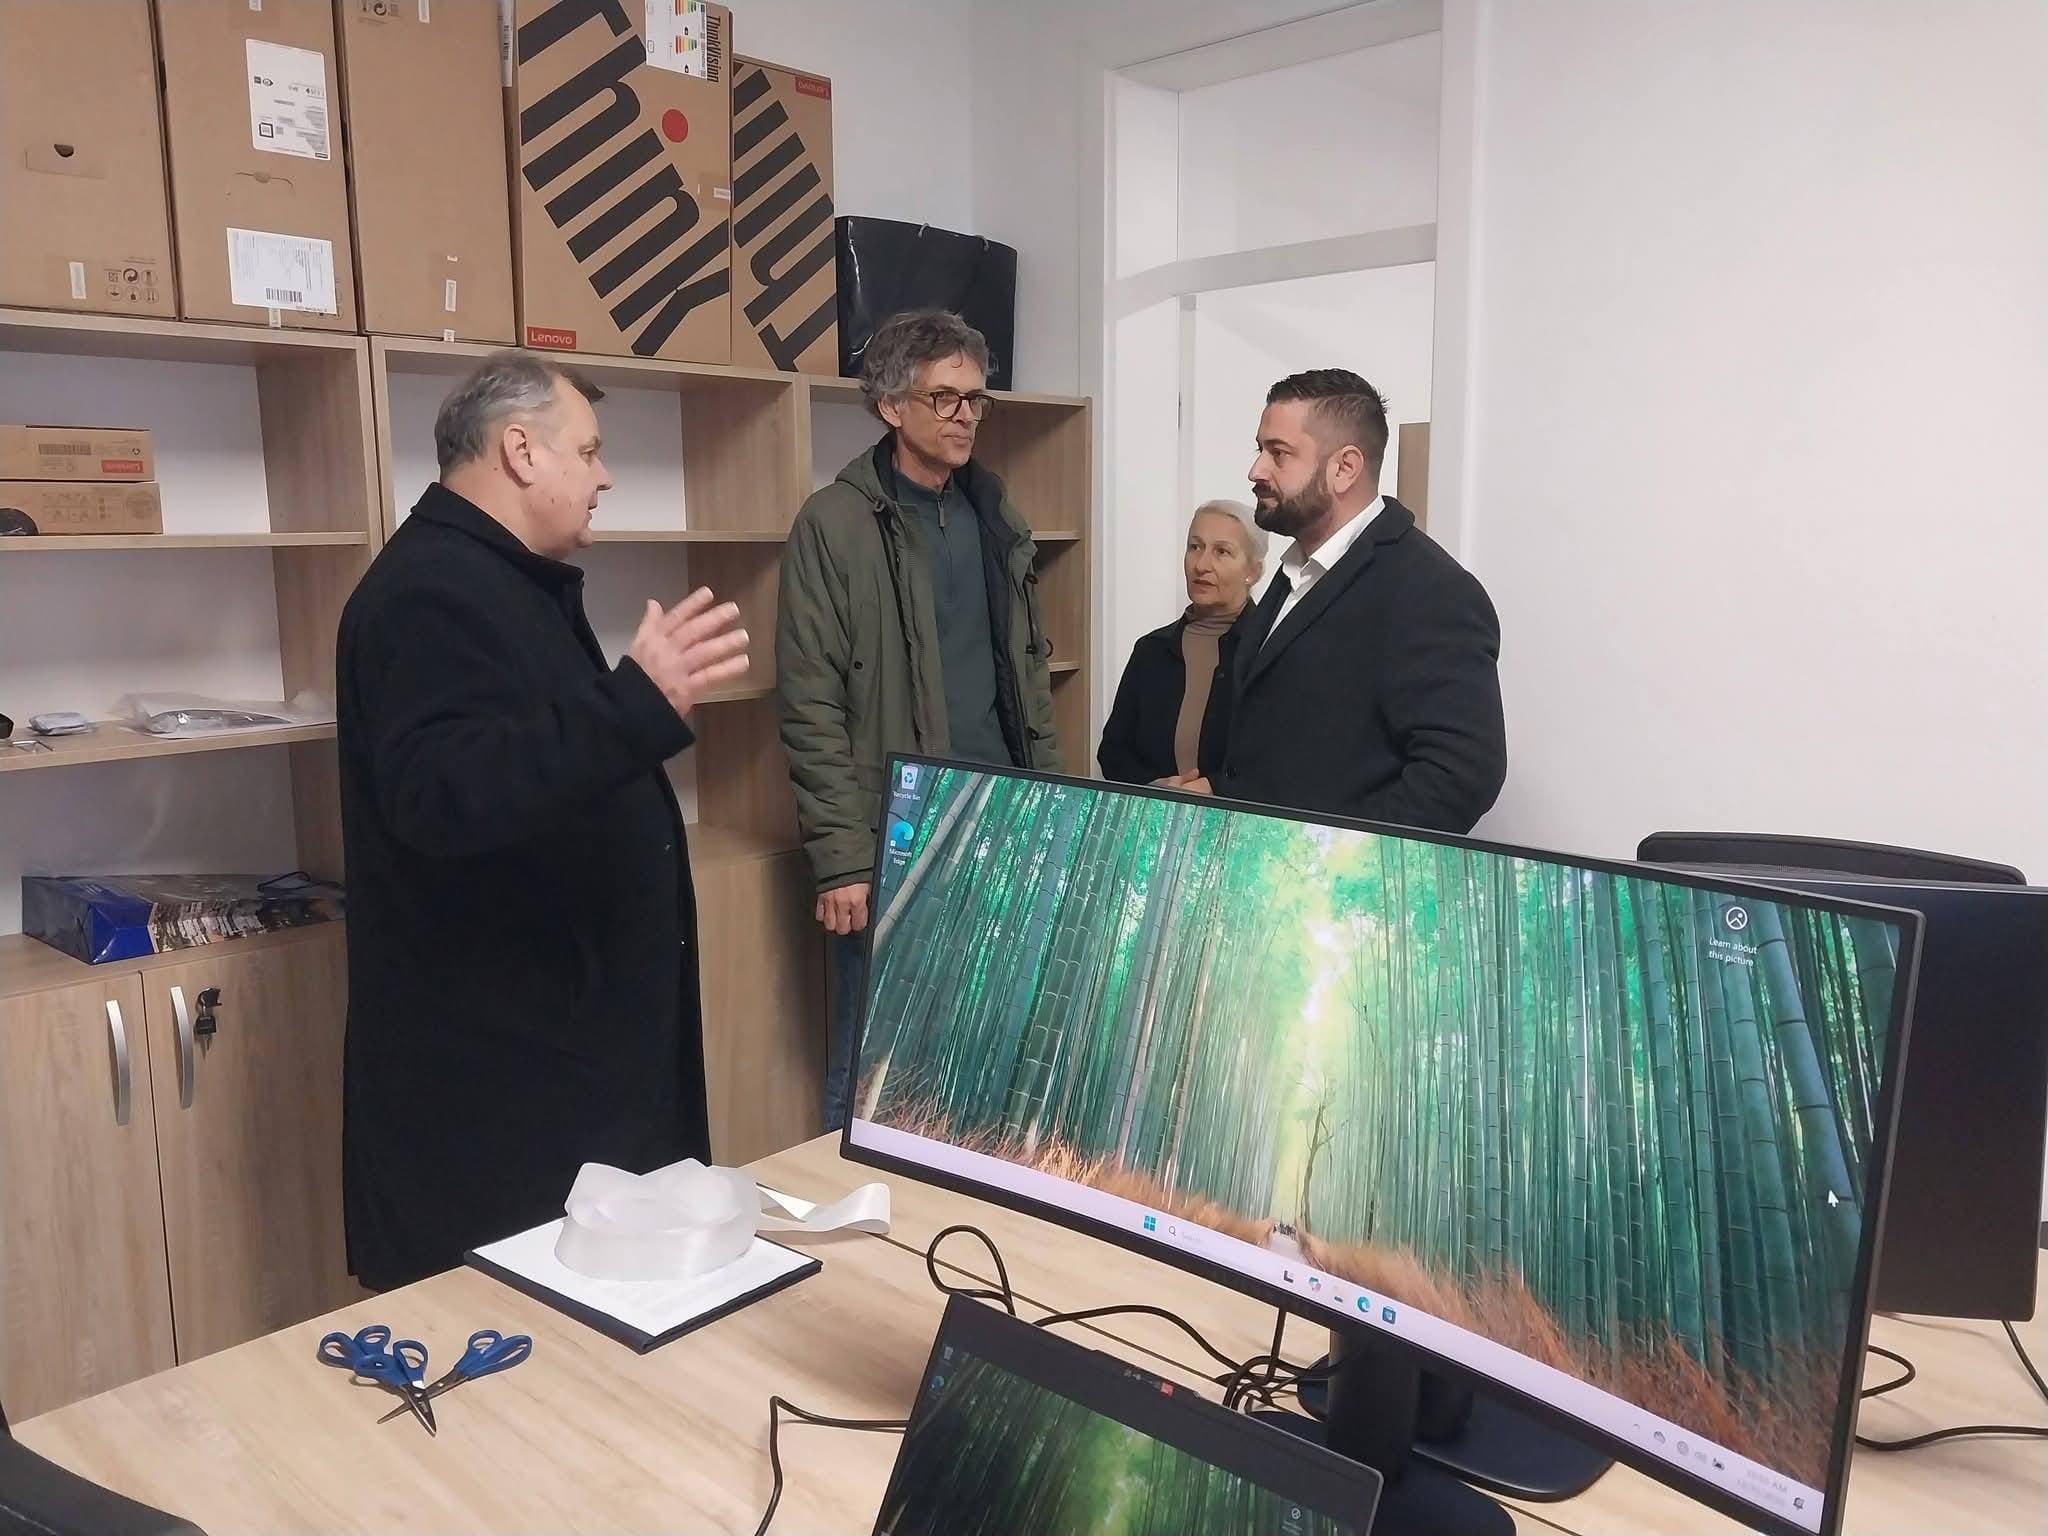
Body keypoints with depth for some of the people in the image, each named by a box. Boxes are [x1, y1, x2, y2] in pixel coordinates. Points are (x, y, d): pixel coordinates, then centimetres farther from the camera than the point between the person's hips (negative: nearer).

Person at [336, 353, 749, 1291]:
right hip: (494, 1065, -11)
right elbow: (441, 794, -35)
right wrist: (639, 703, -43)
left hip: (558, 1033, 11)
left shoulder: (507, 583, 16)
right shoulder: (432, 589, -19)